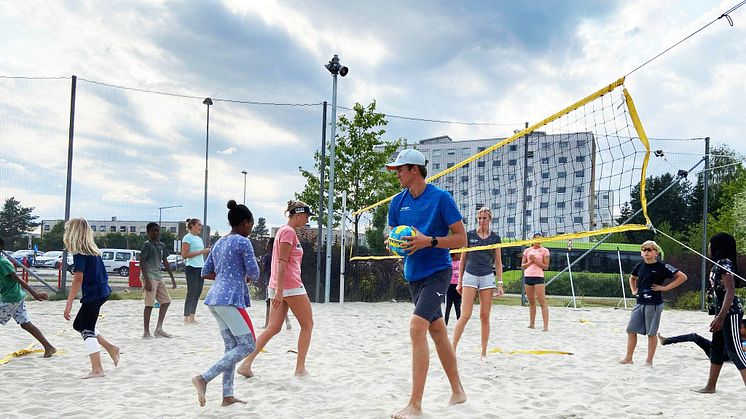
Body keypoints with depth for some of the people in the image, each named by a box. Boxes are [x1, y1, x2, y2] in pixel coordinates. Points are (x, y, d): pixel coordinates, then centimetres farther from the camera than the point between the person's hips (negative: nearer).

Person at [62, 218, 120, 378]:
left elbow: (78, 279, -21)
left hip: (93, 295, -9)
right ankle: (111, 348, 19)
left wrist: (68, 304, -20)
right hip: (102, 291, 9)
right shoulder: (93, 250, 10)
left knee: (87, 330, -1)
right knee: (79, 324, 20)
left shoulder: (80, 254, -15)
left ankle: (97, 369, 0)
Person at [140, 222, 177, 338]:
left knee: (166, 301, 7)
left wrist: (172, 278, 16)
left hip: (158, 277, 8)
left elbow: (165, 262, 20)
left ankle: (159, 329, 11)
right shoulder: (147, 245, -8)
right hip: (149, 276, -8)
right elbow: (141, 262, -13)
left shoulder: (161, 245, 14)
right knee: (149, 304, -7)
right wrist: (147, 280, -21)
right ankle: (146, 332, -1)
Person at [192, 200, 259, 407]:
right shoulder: (243, 242, -7)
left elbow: (205, 272, 20)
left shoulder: (219, 243, 17)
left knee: (232, 347, 12)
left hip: (215, 299, 9)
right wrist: (245, 275, 13)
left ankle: (228, 395, 9)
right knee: (248, 346, -5)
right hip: (231, 299, -9)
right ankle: (203, 378, -13)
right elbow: (254, 273, -8)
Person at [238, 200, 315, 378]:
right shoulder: (289, 232, -12)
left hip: (279, 286, 9)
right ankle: (300, 368, 6)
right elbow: (282, 263, -18)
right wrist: (279, 291, -22)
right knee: (307, 325, 4)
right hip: (290, 285, -9)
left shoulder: (283, 230, 18)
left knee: (273, 328, 7)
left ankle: (246, 364, 0)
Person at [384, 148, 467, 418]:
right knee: (437, 331, 16)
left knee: (417, 327, -21)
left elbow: (461, 238, -11)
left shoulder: (441, 198, -12)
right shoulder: (397, 202, 5)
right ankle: (457, 392, 31)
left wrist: (429, 241, -23)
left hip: (437, 272, -7)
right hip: (413, 274, 7)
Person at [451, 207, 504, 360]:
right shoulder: (469, 235, 3)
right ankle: (453, 348, -6)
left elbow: (498, 263, 9)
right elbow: (463, 259, 8)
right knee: (466, 315, -11)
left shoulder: (495, 237, 6)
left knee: (485, 317, 3)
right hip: (470, 275, -1)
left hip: (487, 277, 1)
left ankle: (484, 353, 10)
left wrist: (500, 284, 2)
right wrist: (460, 282, 6)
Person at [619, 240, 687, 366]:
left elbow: (682, 277, -12)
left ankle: (649, 361, 11)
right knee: (631, 330, 5)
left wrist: (665, 287, -13)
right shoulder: (640, 266, 8)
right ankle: (628, 358, 14)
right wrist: (633, 290, 14)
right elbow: (632, 278, 29)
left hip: (654, 304, -6)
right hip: (640, 303, 6)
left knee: (652, 333, 3)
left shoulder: (662, 267, -9)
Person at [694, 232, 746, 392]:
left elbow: (730, 291, -22)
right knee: (717, 349, 16)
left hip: (730, 312, -10)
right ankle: (710, 386, 25)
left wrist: (721, 316, -27)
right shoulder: (718, 264, 13)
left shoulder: (725, 264, -15)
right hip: (722, 312, 10)